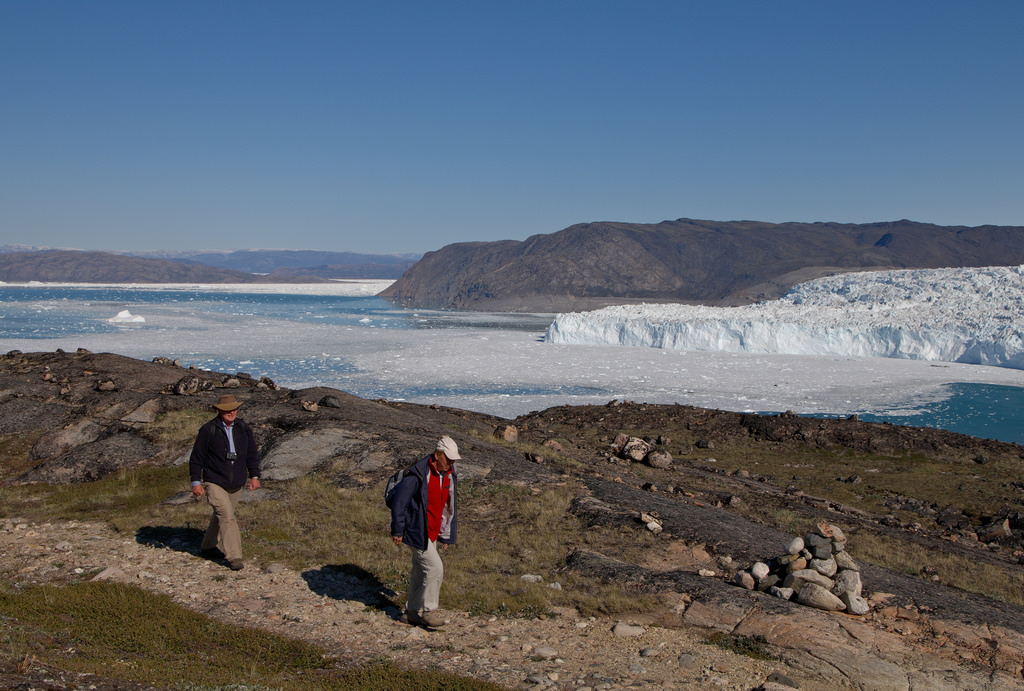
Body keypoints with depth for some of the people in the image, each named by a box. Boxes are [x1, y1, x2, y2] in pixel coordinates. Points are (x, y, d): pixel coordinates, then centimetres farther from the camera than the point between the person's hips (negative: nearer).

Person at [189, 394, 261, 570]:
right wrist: (196, 481, -6)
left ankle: (209, 547, 36)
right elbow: (196, 457, -3)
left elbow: (252, 454, 13)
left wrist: (254, 476, 7)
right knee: (227, 517, -16)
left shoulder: (244, 429, 4)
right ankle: (234, 557, -15)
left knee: (221, 516, 16)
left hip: (236, 484, 5)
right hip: (214, 482, -5)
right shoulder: (208, 430, -8)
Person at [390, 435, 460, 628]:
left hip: (432, 532, 8)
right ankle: (428, 610, 3)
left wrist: (447, 535, 17)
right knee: (435, 568, -11)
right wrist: (397, 531, -14)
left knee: (420, 572, 16)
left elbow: (448, 506, 15)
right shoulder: (418, 475, -22)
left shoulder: (449, 475, 3)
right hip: (417, 531, -8)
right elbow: (399, 502, -18)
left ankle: (413, 612, 27)